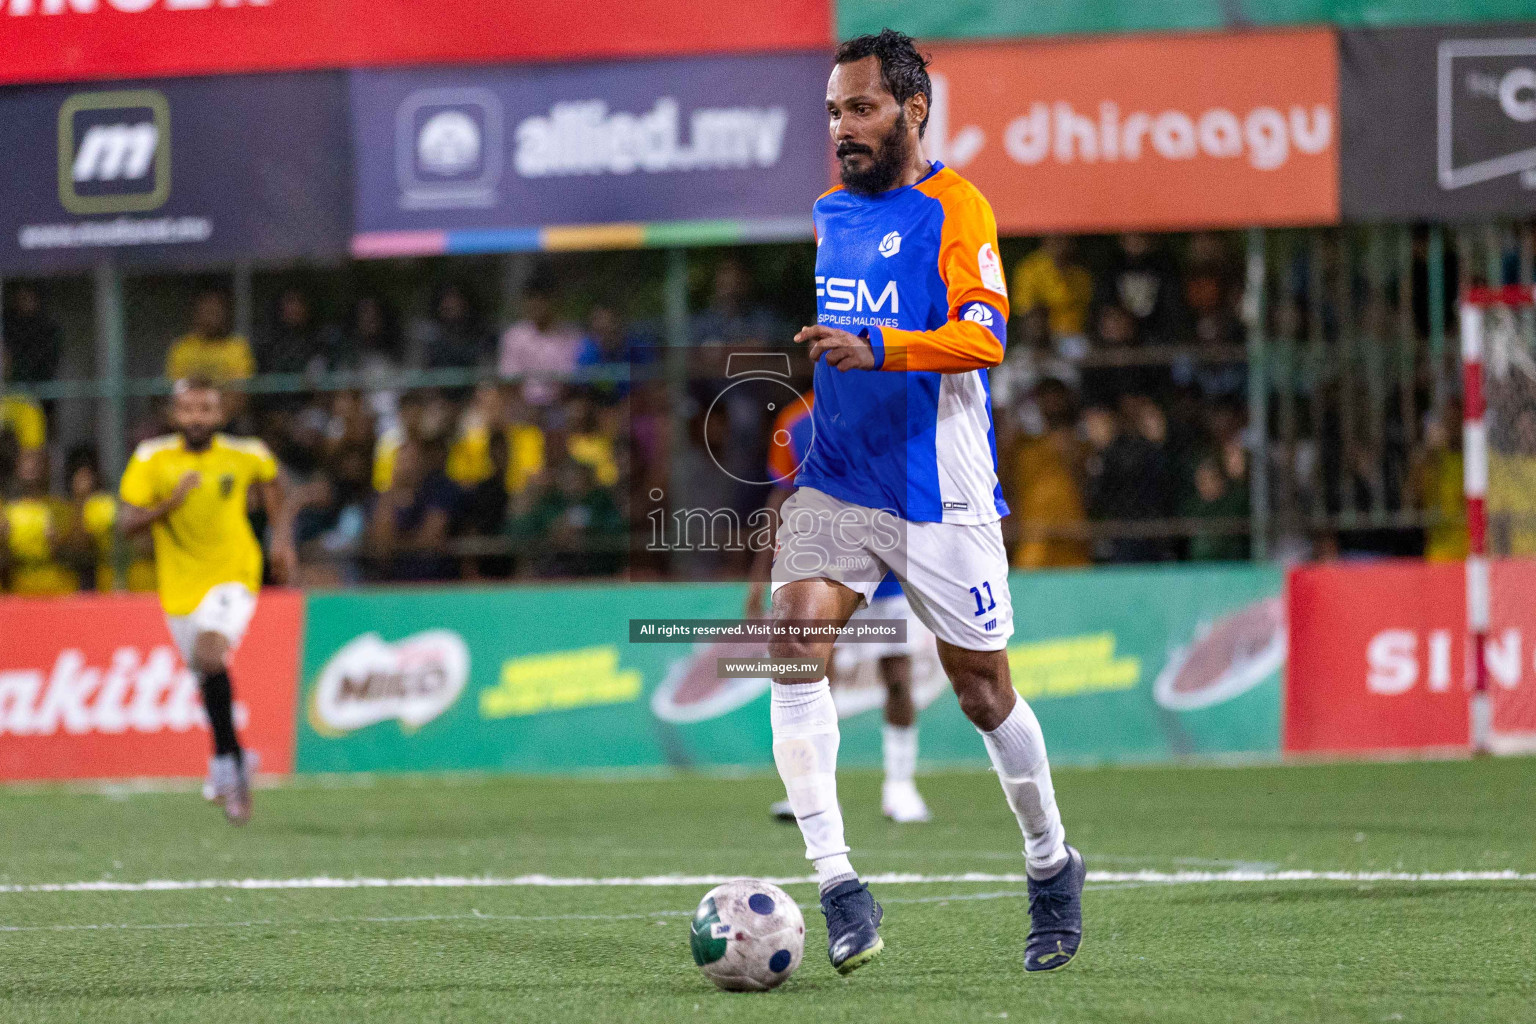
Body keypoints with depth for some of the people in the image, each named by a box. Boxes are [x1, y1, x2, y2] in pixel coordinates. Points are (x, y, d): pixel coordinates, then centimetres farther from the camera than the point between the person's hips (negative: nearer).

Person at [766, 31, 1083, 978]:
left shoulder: (955, 208, -7)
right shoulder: (831, 216, 13)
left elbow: (983, 337, -21)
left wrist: (875, 348, -34)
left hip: (939, 491, -5)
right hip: (837, 483, 5)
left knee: (983, 692, 4)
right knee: (793, 642, -18)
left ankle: (1052, 865, 28)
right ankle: (837, 885, -19)